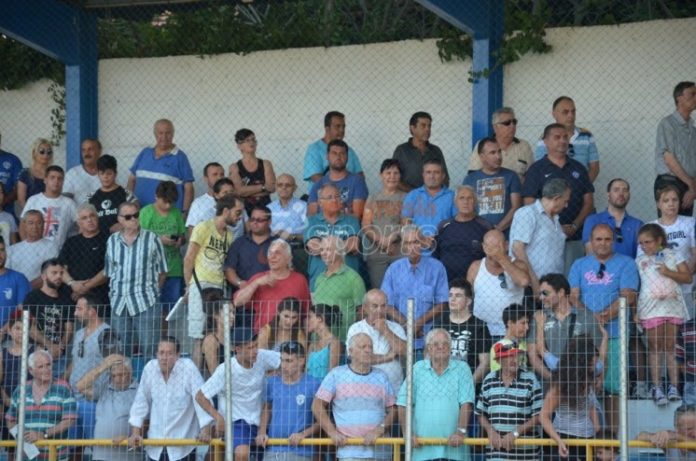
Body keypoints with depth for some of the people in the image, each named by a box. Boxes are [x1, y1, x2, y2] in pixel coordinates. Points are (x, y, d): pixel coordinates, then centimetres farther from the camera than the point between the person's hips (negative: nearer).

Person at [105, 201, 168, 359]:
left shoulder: (152, 239, 3)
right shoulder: (112, 241, 11)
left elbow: (162, 271, 6)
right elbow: (109, 272, 16)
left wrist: (151, 290, 1)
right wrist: (114, 292, 7)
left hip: (146, 303, -3)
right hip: (119, 303, 3)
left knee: (149, 349, -6)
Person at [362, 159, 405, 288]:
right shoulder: (373, 199, 16)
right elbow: (366, 226, 7)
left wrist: (393, 237, -16)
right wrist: (380, 240, -9)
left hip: (400, 253, -2)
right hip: (376, 253, 2)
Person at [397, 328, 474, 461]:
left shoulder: (461, 368, 6)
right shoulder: (418, 369, 8)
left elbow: (466, 404, -2)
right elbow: (403, 404, 6)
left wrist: (461, 432, -12)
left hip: (453, 447, -1)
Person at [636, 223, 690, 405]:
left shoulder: (671, 255, 6)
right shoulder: (640, 261, 6)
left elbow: (687, 277, 2)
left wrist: (669, 272, -13)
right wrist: (635, 311, -4)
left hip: (672, 306, 0)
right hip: (651, 309, 0)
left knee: (670, 347, 4)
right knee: (655, 348, 0)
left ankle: (674, 387, 6)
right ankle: (656, 387, 2)